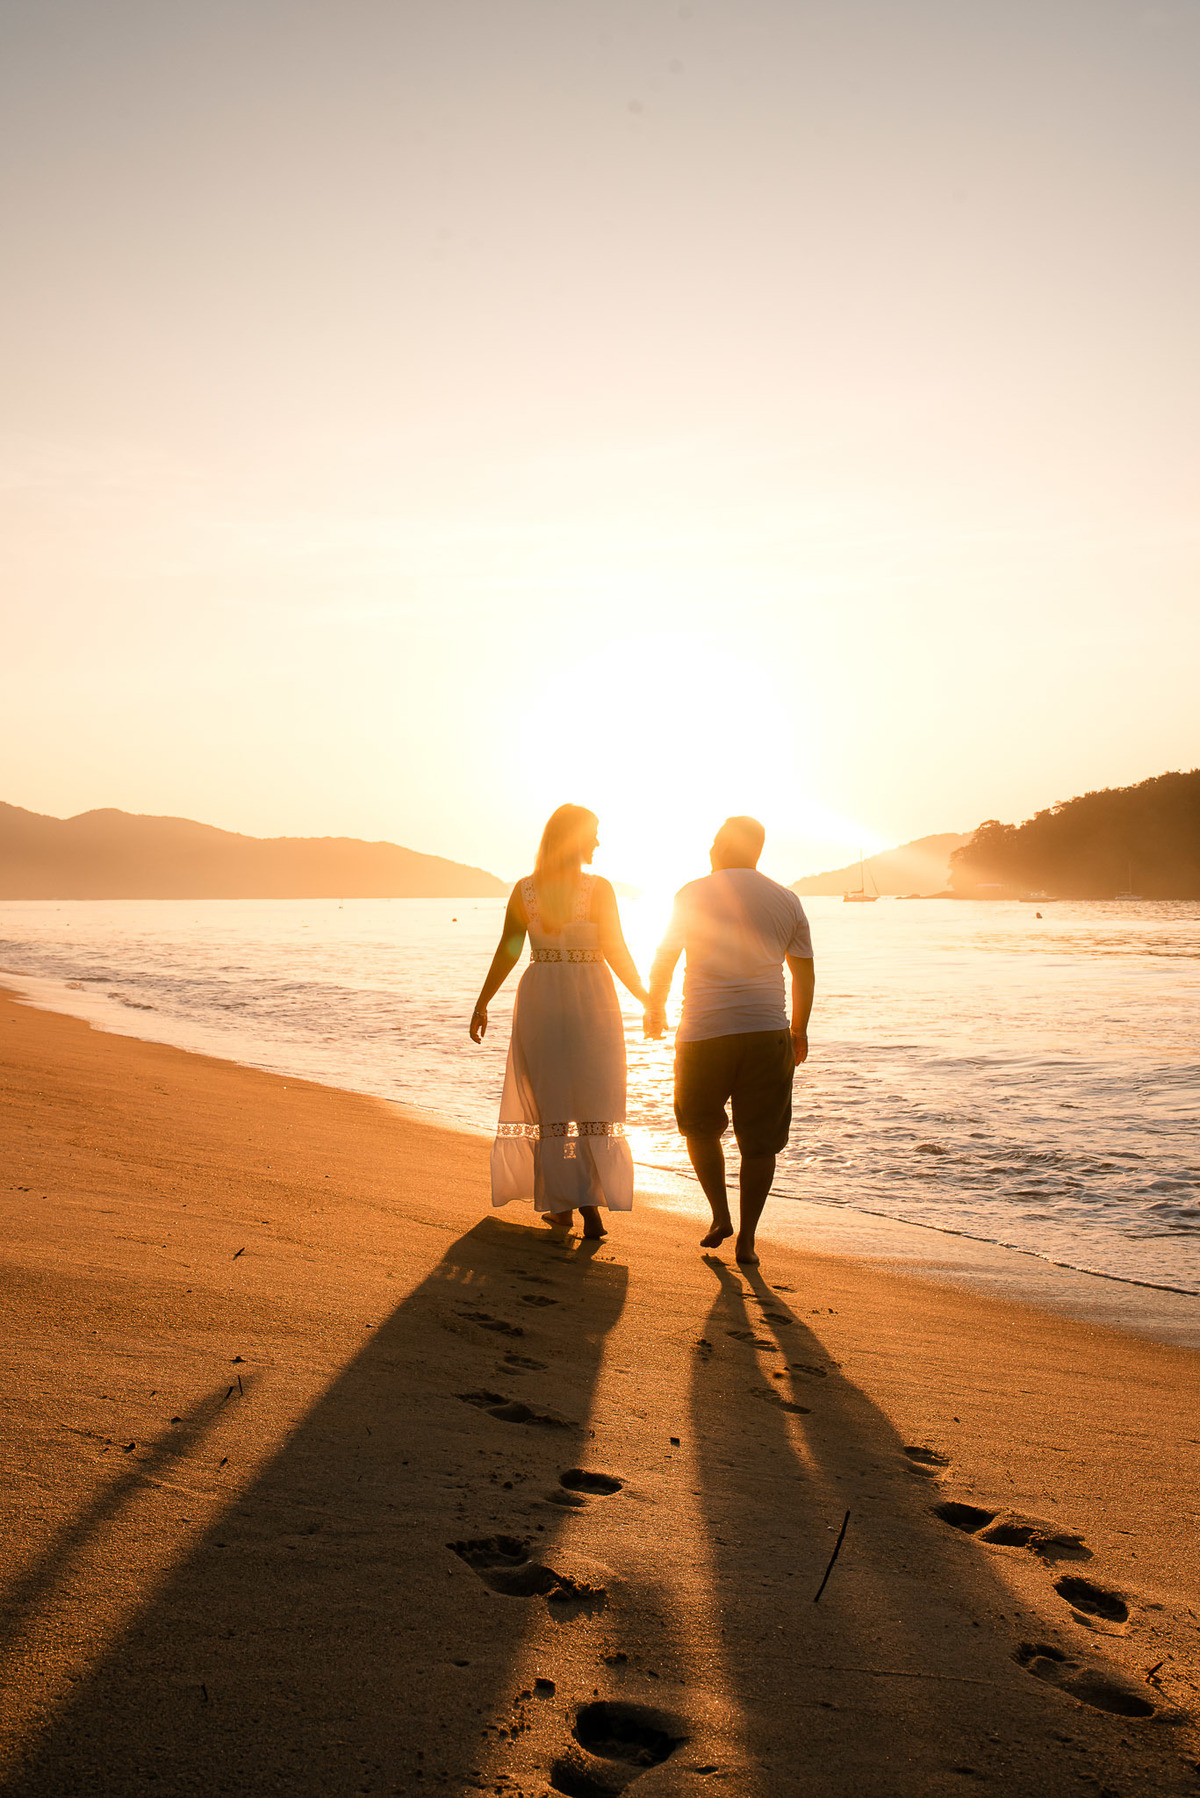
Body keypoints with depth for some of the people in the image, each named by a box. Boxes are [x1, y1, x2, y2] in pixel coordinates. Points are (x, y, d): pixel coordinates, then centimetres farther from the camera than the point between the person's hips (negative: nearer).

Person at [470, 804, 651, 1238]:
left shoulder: (524, 890, -2)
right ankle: (590, 1204, -5)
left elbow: (506, 952, -1)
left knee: (549, 1104, 12)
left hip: (539, 1001, 2)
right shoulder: (598, 889, -9)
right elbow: (616, 951, -9)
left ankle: (561, 1204, 14)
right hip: (591, 1001, -2)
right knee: (594, 1105, 6)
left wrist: (482, 1004, 7)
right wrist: (643, 995, 4)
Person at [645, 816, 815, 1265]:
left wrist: (655, 1010, 22)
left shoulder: (693, 895, 2)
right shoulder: (787, 901, 8)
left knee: (700, 1128, 18)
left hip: (704, 1030, -1)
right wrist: (799, 1031, 22)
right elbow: (804, 974, 11)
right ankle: (746, 1239, 9)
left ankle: (721, 1217, 13)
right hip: (767, 1032, 2)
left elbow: (664, 961, 7)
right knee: (759, 1141, 7)